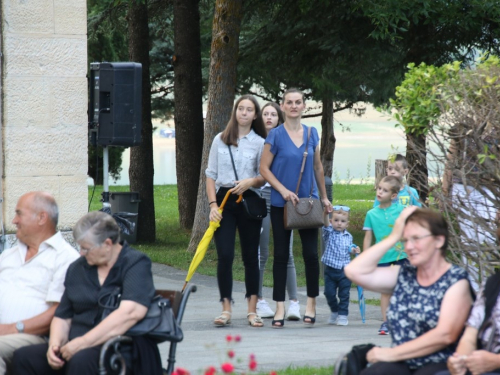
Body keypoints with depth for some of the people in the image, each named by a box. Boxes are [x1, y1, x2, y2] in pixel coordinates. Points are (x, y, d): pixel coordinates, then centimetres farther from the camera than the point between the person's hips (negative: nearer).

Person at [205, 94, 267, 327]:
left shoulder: (260, 143, 5)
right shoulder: (220, 140, 8)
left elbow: (264, 178, 6)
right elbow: (211, 175, 8)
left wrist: (251, 181, -16)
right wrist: (213, 204, -4)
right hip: (224, 199, 0)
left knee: (250, 256, 3)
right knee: (225, 255, -8)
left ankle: (252, 310, 9)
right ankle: (226, 309, -4)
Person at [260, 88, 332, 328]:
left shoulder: (311, 134, 6)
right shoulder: (275, 135, -5)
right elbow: (264, 168, -5)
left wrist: (324, 197, 16)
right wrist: (283, 190, -15)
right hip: (281, 204, -2)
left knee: (311, 253, 0)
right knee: (281, 255, 2)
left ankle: (311, 304, 14)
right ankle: (280, 309, 6)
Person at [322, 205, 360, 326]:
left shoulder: (348, 236, 7)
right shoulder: (329, 233, -3)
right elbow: (326, 223, -22)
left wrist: (353, 250, -3)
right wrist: (326, 212, -40)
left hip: (345, 270, 1)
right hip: (331, 269, -1)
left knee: (344, 294, 0)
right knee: (329, 293, 3)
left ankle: (343, 315, 10)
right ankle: (334, 312, 24)